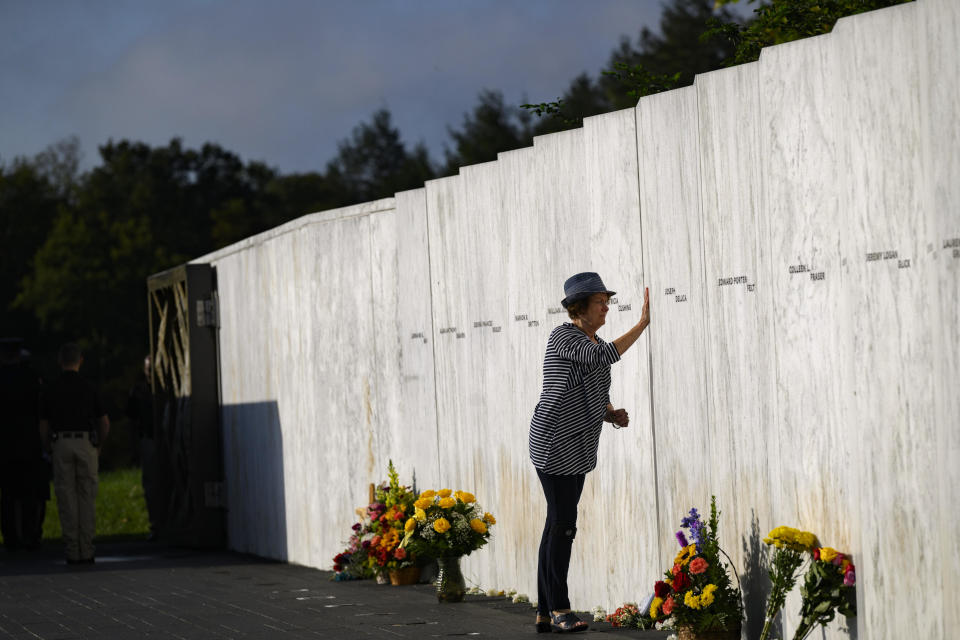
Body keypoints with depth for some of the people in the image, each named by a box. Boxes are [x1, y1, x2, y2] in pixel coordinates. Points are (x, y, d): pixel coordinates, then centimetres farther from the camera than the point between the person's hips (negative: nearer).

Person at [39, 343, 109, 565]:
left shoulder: (51, 391, 2)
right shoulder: (89, 389, 2)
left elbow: (44, 428, 4)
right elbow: (105, 424, 5)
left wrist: (50, 449, 18)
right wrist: (98, 446, 20)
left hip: (61, 445, 0)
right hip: (86, 443, 0)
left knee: (67, 500, 2)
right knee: (87, 498, 4)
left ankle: (73, 552, -1)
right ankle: (87, 552, 1)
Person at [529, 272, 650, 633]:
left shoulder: (594, 343, 14)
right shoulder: (563, 337, -15)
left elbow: (599, 400, 18)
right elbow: (605, 358, -31)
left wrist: (615, 416, -4)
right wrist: (643, 323, -27)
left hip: (577, 446, 9)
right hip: (553, 444, -9)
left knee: (558, 525, 9)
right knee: (564, 525, -10)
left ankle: (545, 614, 12)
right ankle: (560, 610, -3)